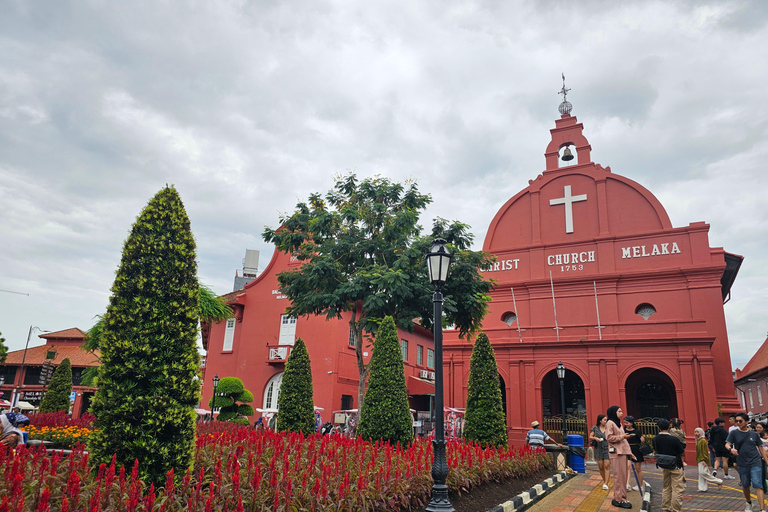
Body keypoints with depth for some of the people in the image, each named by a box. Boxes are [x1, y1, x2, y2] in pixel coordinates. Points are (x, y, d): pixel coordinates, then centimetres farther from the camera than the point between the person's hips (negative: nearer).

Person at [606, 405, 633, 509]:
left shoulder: (619, 424, 20)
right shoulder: (610, 423, -7)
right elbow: (609, 437, -15)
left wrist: (629, 452, 16)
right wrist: (622, 436, -14)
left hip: (623, 452, 9)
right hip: (616, 452, -8)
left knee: (623, 475, 8)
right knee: (618, 475, -7)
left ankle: (622, 497, 14)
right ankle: (618, 499, -2)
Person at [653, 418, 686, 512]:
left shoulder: (655, 439, -6)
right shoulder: (674, 439, -20)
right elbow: (682, 452, -7)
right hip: (676, 466, -5)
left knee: (665, 488, 17)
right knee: (677, 489, 4)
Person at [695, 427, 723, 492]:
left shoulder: (703, 441, -14)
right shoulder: (698, 440, 14)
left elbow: (705, 451, -17)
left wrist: (704, 460, -22)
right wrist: (698, 459, 21)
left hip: (703, 460, -9)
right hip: (700, 460, 9)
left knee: (703, 472, -13)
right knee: (701, 473, 7)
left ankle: (719, 482, -1)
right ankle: (703, 488, 10)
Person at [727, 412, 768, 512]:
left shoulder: (754, 434, 4)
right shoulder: (734, 433, 1)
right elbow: (727, 444, -6)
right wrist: (731, 449, -29)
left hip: (755, 463, -1)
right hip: (742, 464, 1)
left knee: (757, 485, -11)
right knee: (745, 485, 14)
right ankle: (749, 504, 36)